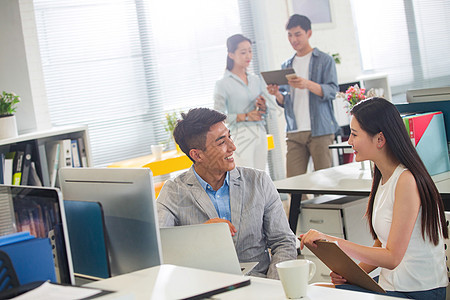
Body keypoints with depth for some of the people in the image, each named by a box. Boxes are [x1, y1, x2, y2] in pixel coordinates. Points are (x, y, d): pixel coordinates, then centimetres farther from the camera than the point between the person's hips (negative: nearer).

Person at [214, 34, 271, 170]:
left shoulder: (257, 80, 13)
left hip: (260, 135, 6)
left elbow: (267, 112, 18)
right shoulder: (223, 84, -3)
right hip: (240, 137, -6)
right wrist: (246, 116, -14)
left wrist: (262, 107, -5)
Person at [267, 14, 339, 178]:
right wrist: (277, 94, -4)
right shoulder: (286, 66, 19)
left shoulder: (324, 60, 5)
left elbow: (332, 91, -8)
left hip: (320, 130, -4)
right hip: (294, 133, 4)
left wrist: (308, 84, -25)